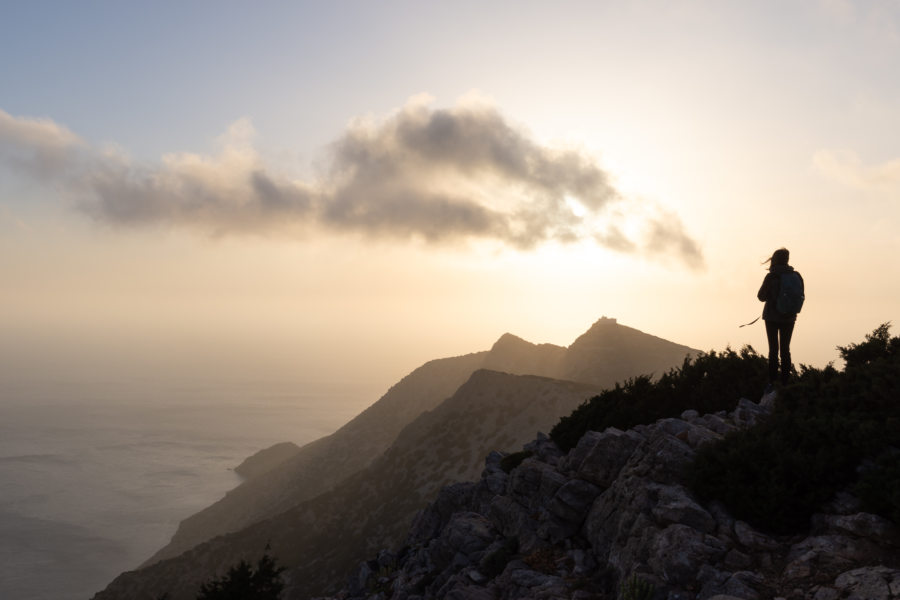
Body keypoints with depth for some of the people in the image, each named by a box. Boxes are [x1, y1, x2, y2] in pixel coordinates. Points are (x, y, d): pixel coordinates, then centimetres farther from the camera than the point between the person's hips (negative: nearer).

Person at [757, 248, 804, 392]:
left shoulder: (771, 277, -13)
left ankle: (773, 382, 0)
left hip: (772, 317, -3)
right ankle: (785, 382, 11)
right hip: (789, 318, 3)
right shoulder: (796, 276, -2)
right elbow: (800, 297, 5)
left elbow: (761, 297, -7)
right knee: (785, 350, 11)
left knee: (773, 349, 2)